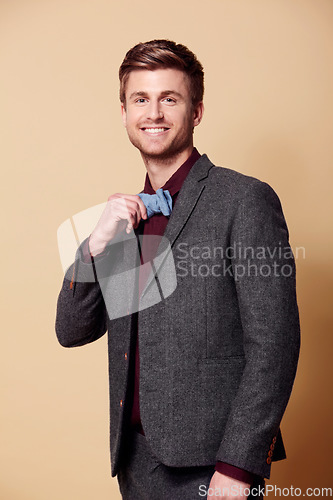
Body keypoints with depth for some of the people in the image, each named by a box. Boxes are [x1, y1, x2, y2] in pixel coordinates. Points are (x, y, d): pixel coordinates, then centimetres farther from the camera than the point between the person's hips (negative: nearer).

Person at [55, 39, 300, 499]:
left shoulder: (245, 199, -10)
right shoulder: (125, 214, 10)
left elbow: (274, 344, -14)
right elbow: (72, 332, 8)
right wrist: (98, 242, -7)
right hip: (134, 454, 6)